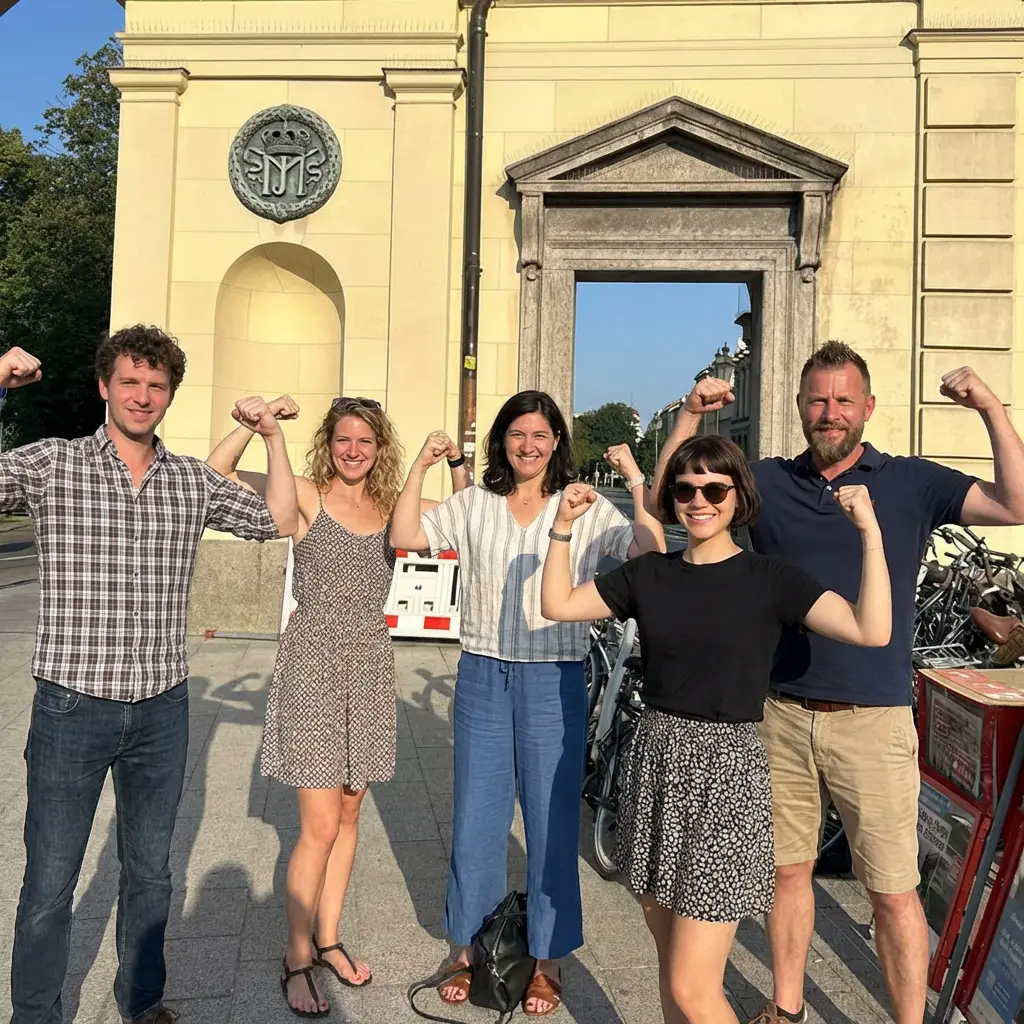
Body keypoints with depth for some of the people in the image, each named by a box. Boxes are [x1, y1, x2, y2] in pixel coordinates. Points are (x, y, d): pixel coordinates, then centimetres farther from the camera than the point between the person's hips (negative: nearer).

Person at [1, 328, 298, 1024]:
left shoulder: (193, 480, 5)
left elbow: (278, 522, 10)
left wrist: (273, 435, 2)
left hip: (163, 710, 3)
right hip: (73, 706, -3)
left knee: (150, 871, 19)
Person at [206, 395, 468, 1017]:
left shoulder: (392, 507, 5)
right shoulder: (307, 496, -6)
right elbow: (217, 474, -11)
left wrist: (457, 463, -2)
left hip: (369, 666, 5)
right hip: (314, 664, -4)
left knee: (349, 814, 14)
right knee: (321, 827, -3)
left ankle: (328, 939, 32)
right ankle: (297, 959, 17)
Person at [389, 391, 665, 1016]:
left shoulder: (587, 509, -1)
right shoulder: (474, 506, 5)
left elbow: (652, 552, -13)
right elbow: (404, 537, -1)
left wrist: (636, 482, -18)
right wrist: (422, 466, -6)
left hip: (555, 683, -2)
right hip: (483, 678, 2)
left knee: (553, 822, 8)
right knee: (475, 820, 13)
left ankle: (548, 963, 29)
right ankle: (468, 952, 33)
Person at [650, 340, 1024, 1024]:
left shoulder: (912, 482, 1)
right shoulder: (768, 482, 5)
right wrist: (691, 416, -4)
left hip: (873, 719, -2)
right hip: (781, 715, 3)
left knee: (893, 891, 5)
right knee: (788, 870, 17)